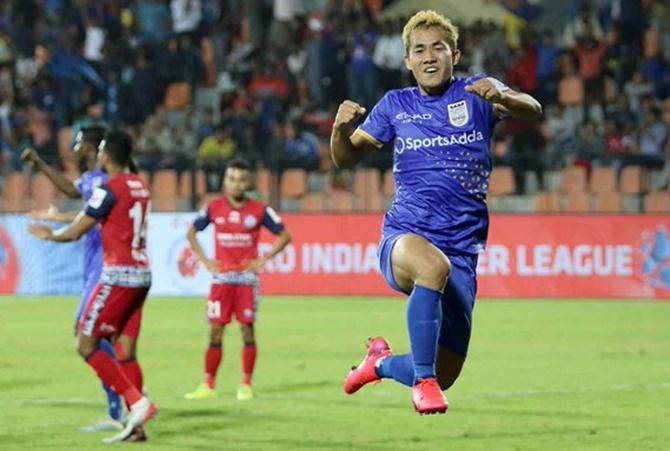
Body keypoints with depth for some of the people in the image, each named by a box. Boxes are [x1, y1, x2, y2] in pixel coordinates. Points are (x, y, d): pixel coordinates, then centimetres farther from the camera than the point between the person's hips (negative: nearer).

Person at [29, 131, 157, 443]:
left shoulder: (109, 189, -12)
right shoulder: (139, 187, 12)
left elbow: (75, 232, -7)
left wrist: (50, 234, 13)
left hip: (119, 276, -8)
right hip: (141, 275, 8)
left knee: (86, 345, -3)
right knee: (126, 352, 8)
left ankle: (136, 402, -13)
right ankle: (136, 427, 3)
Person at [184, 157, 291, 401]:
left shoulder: (259, 210, -1)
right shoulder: (214, 208, 2)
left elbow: (284, 235, 4)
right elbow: (192, 232, 14)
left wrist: (264, 259, -5)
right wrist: (204, 259, 4)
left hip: (246, 278, -1)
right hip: (221, 278, 1)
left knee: (247, 329, -3)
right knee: (215, 331, 1)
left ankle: (246, 385, 4)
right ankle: (208, 385, 6)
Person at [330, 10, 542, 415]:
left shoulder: (475, 94, 3)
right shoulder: (396, 105, 10)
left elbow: (532, 110, -15)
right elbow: (346, 158, 14)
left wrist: (502, 97, -37)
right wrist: (341, 129, -9)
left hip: (462, 254, 1)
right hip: (404, 240, -1)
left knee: (445, 376, 6)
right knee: (433, 264, -41)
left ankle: (382, 362, 39)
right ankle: (422, 378, -29)